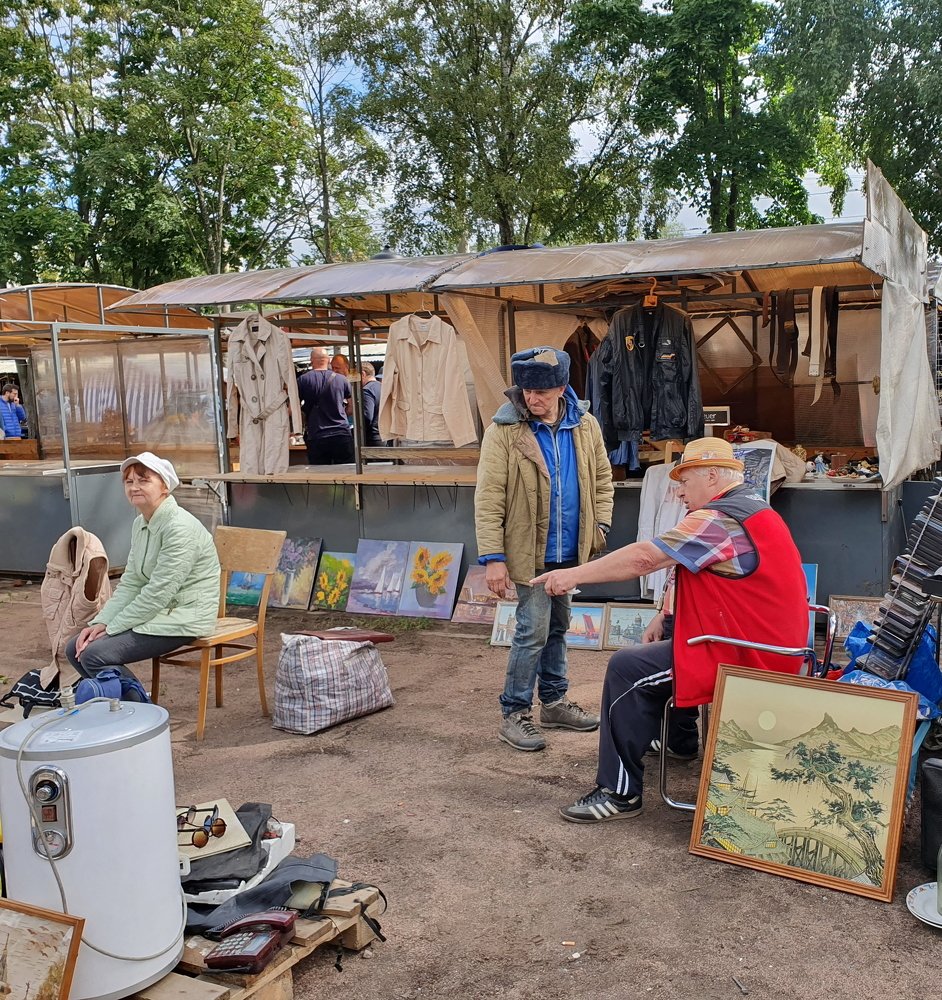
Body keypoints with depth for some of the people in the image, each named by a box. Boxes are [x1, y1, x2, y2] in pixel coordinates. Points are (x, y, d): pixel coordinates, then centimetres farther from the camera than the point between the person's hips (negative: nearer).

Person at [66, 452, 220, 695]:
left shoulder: (180, 527, -21)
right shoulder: (140, 524, 9)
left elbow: (158, 593, -23)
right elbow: (130, 584, 10)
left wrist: (111, 628, -16)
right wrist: (100, 622, -4)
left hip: (184, 617, -9)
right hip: (156, 612, 9)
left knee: (95, 655, -20)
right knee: (75, 648, 1)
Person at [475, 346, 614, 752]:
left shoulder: (585, 425, 0)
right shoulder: (504, 430, -15)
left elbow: (602, 478, 12)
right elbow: (488, 498, -16)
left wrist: (600, 524, 1)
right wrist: (493, 557, -19)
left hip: (570, 551, 5)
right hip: (528, 551, -5)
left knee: (558, 627, 17)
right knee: (533, 631, -5)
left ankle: (554, 702, 32)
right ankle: (513, 713, 10)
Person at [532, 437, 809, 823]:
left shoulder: (718, 520, -21)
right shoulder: (751, 509, 13)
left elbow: (643, 558, -23)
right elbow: (696, 576, 18)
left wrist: (574, 574, -16)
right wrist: (665, 616, 9)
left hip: (741, 658, -11)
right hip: (768, 644, 11)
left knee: (627, 668, -13)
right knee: (666, 633, 28)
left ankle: (619, 792, -7)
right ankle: (681, 740, 39)